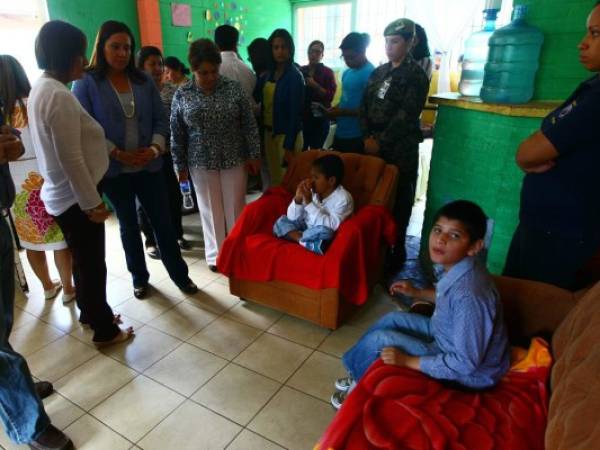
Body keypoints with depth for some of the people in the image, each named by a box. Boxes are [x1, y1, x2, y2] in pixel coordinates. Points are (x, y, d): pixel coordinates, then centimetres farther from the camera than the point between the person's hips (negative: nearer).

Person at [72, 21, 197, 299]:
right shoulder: (86, 83, -4)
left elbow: (160, 120, 4)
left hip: (149, 166, 2)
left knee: (163, 221, 5)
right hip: (113, 169, -1)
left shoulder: (144, 81, 5)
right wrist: (118, 154, -16)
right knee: (129, 225, 13)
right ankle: (139, 278, 30)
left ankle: (180, 275, 20)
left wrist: (155, 148, -13)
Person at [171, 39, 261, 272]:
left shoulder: (234, 88, -5)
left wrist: (254, 155, -4)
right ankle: (216, 254, 26)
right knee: (210, 209, 11)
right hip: (201, 162, 1)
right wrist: (180, 165, 2)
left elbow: (249, 124, -2)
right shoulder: (182, 94, -3)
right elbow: (177, 133, 1)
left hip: (234, 159, 0)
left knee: (235, 207, 8)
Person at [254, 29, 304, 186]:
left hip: (287, 135, -6)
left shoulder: (295, 76, -13)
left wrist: (289, 147, -19)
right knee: (274, 180, 16)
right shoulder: (268, 73, 7)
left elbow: (295, 113, -17)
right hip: (269, 133, 6)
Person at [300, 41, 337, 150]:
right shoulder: (301, 70, 10)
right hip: (302, 116, 3)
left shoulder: (328, 72, 2)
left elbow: (330, 95, -8)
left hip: (320, 118, -3)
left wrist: (315, 85, -17)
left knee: (316, 150, -6)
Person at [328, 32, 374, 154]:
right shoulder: (347, 73, 13)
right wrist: (334, 110, 2)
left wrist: (342, 112, -20)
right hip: (340, 133, 8)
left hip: (357, 137, -8)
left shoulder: (370, 73, -13)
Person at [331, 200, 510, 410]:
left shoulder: (469, 294, -37)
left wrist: (407, 361, -23)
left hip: (471, 373, -8)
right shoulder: (461, 266, -9)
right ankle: (360, 374, 28)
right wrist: (417, 292, 10)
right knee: (392, 320, 11)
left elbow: (465, 364, -30)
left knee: (380, 339, -11)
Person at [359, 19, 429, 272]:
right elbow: (365, 106, 11)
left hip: (400, 150, -5)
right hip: (374, 146, 6)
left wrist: (380, 142, -13)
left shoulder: (416, 76, -5)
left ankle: (397, 251, 15)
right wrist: (367, 137, -3)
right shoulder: (379, 72, 14)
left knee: (398, 202, 2)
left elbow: (405, 117, -13)